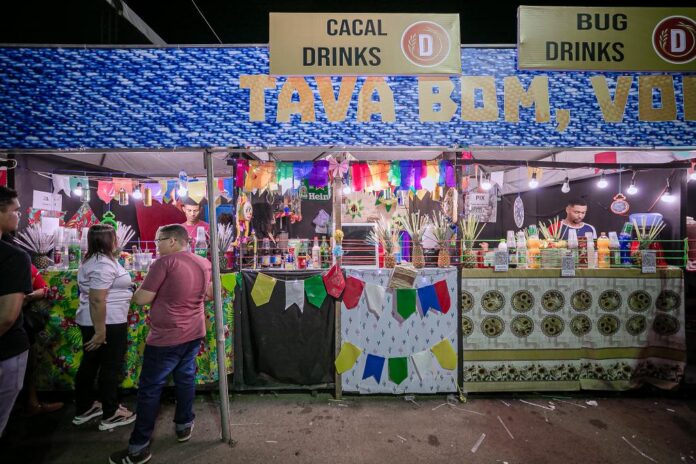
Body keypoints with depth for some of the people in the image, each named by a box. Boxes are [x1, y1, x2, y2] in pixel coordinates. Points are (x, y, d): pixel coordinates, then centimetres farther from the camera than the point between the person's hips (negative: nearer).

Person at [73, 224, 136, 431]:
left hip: (90, 320, 10)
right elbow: (97, 300, -27)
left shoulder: (92, 260, 11)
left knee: (90, 364, 19)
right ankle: (110, 415, 16)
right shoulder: (104, 264, -22)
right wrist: (100, 331, -25)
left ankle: (83, 409, 33)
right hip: (109, 322, -10)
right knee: (111, 367, 3)